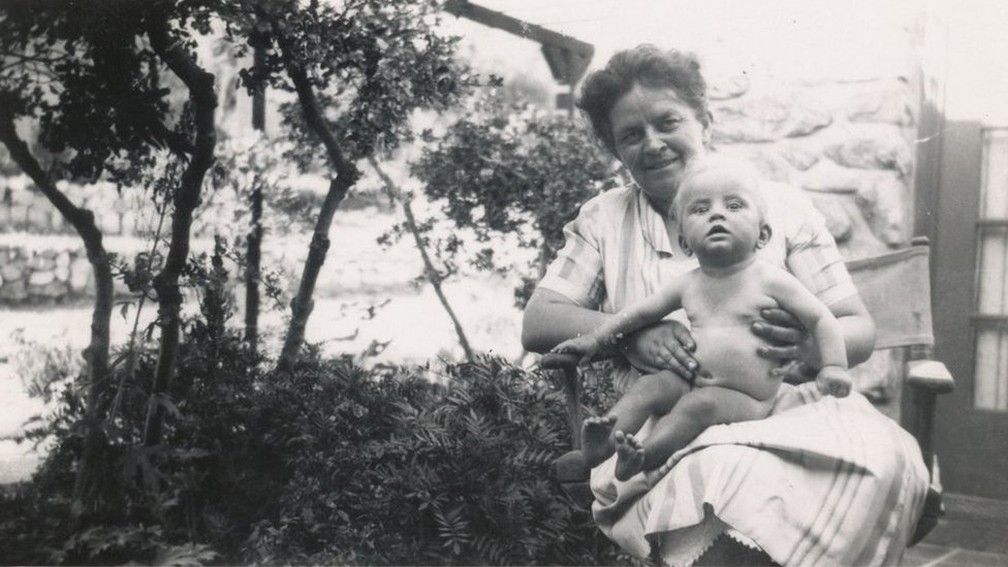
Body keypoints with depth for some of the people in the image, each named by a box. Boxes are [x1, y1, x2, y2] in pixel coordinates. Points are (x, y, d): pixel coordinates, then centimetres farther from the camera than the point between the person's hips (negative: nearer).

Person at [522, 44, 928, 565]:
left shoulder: (782, 205, 13)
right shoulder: (602, 220, 16)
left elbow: (859, 330, 12)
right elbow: (537, 324, 6)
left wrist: (813, 347, -14)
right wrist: (631, 335, -13)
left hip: (782, 407, 3)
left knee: (884, 453, -31)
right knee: (723, 473, -38)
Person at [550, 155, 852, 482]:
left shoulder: (771, 281, -3)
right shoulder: (687, 285, 10)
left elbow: (820, 319, 0)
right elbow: (641, 312, 20)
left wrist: (834, 366, -12)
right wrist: (596, 339, 21)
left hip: (748, 402, -5)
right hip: (691, 384, 5)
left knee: (700, 404, -31)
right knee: (649, 385, -17)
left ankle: (645, 458, -36)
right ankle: (602, 445, -29)